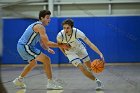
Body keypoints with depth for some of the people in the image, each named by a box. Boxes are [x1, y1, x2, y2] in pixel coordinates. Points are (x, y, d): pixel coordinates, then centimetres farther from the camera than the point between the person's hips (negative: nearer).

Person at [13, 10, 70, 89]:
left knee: (33, 63, 32)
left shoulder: (37, 25, 18)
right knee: (46, 60, -13)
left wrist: (48, 49, 3)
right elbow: (47, 43, -20)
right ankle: (51, 83, -14)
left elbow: (42, 43, 21)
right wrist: (60, 45, -12)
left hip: (22, 46, 10)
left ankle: (19, 80, 40)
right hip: (25, 47, -10)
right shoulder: (40, 26, -14)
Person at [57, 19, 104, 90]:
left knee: (90, 67, 10)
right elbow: (59, 44, -8)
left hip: (79, 48, 1)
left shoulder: (77, 32, -35)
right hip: (70, 52, -1)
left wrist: (100, 54, -47)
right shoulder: (60, 35, -33)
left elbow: (90, 43, -38)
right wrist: (65, 53, 2)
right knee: (82, 68, -15)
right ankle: (97, 81, 4)